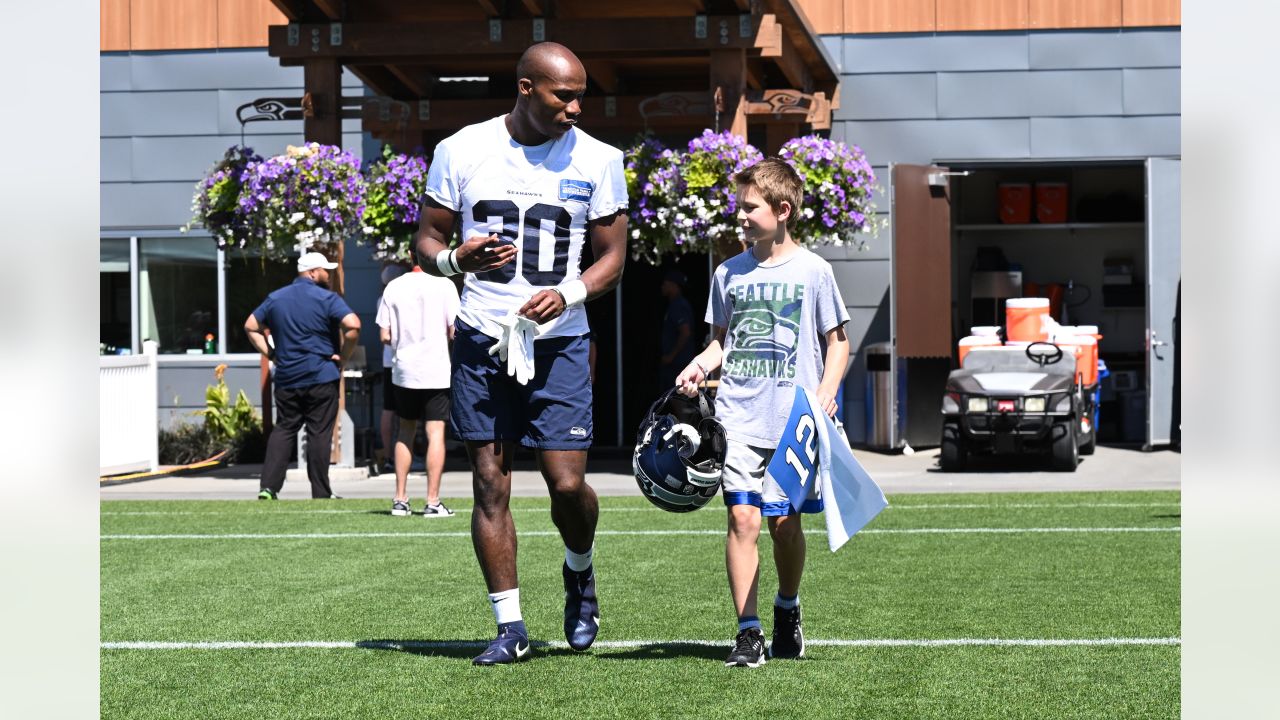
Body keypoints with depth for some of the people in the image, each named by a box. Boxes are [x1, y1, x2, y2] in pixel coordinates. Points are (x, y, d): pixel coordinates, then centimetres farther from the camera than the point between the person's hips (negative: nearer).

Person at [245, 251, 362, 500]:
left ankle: (268, 486, -1)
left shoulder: (275, 298, 10)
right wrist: (343, 356, -9)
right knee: (319, 433, 1)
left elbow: (250, 326, 16)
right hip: (322, 377, -4)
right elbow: (352, 325, -21)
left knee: (283, 430, 10)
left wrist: (269, 353, 14)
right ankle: (321, 493, 4)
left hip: (286, 378, 4)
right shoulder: (327, 299, -8)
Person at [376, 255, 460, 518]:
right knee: (436, 433, -2)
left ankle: (400, 499, 14)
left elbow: (385, 336, 2)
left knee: (405, 433, 14)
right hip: (436, 370, -4)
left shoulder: (393, 287, 2)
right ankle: (432, 502, -5)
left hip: (402, 370, 4)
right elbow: (454, 332, -9)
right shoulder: (444, 285, -7)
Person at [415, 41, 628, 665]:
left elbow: (613, 257, 6)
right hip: (481, 339, 1)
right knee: (490, 484, 0)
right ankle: (510, 627, 9)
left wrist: (568, 293, -14)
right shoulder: (461, 151, 0)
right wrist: (456, 259, -16)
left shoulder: (596, 161, 1)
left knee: (567, 483, -8)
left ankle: (579, 572, 25)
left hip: (558, 341, 0)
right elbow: (427, 238, 7)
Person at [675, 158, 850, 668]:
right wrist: (701, 364, -1)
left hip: (795, 420, -2)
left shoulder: (813, 271, 1)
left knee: (785, 521, 4)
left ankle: (787, 610, 29)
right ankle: (748, 631, -7)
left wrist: (825, 394, -8)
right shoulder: (729, 274, 9)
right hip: (738, 416, 2)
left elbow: (837, 341, 5)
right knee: (742, 516, -10)